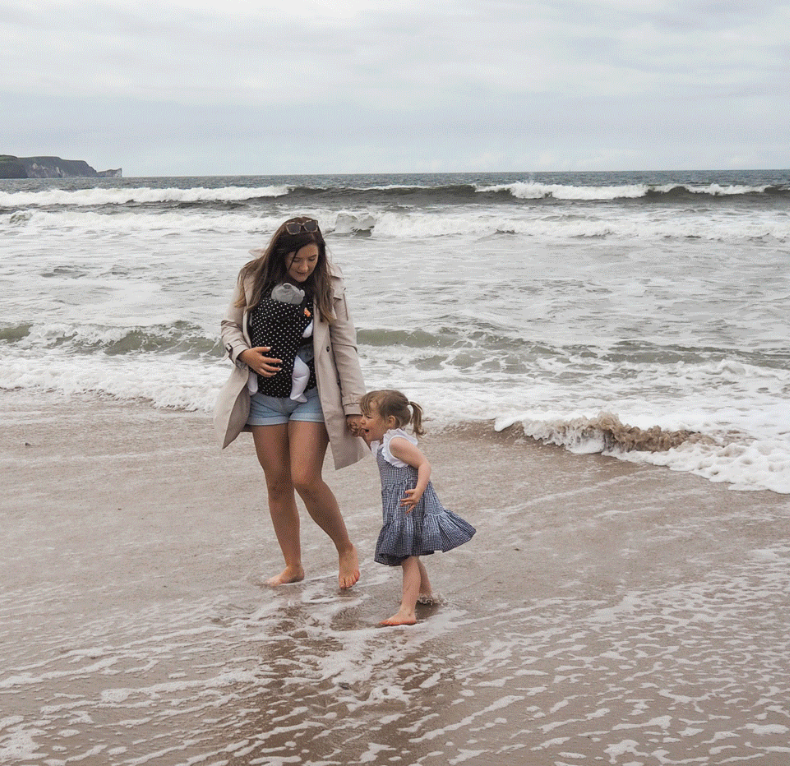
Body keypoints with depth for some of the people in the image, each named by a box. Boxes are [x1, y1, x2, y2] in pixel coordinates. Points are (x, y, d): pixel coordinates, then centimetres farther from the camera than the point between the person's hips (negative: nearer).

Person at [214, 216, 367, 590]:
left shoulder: (328, 286, -6)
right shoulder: (253, 279, -1)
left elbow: (345, 347, -4)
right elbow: (230, 325, 11)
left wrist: (354, 405, -6)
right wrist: (243, 353, -11)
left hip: (312, 397, -3)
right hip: (264, 398, 3)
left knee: (305, 480, -14)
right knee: (277, 485, 7)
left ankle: (346, 549, 8)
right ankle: (293, 566, 21)